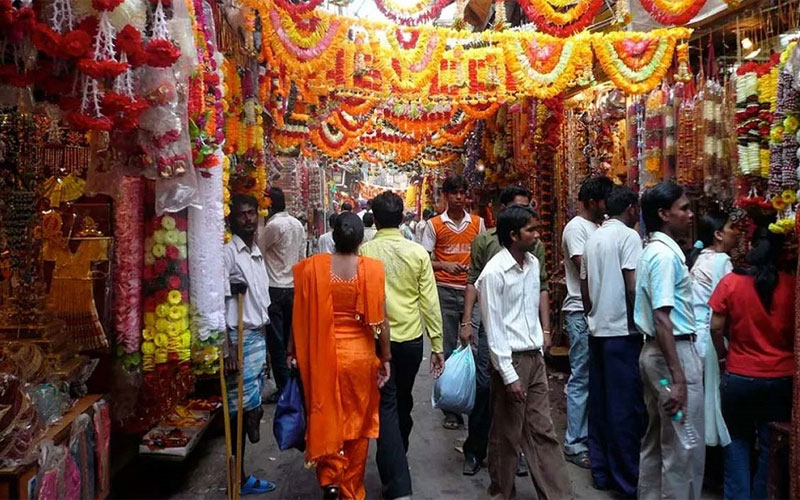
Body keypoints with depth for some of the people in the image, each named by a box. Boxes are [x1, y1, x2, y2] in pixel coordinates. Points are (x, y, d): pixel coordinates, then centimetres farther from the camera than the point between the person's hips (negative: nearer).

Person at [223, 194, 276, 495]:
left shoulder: (257, 254, 14)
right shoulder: (228, 253, -11)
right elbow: (220, 304, -16)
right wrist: (228, 348, -21)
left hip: (258, 337, 8)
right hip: (239, 338, -8)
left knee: (252, 406, 12)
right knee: (241, 409, -2)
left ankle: (242, 475, 25)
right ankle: (239, 479, 12)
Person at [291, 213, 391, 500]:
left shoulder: (312, 267, -8)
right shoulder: (372, 269, -10)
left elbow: (301, 315, -2)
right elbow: (380, 320, -7)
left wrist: (294, 351, 11)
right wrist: (386, 357, 3)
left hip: (323, 354, 0)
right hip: (360, 354, 0)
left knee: (325, 417, 20)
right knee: (358, 422, 15)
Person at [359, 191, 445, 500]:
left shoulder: (364, 252, -8)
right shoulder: (418, 252, -5)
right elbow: (430, 301, -5)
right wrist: (437, 344, 2)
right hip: (411, 339, 3)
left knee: (387, 407, 3)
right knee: (403, 402, 22)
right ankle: (397, 458, 43)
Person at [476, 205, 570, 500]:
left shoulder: (533, 263, 6)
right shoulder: (494, 273, -16)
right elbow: (494, 329, -16)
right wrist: (509, 376, -17)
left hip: (535, 357, 7)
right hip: (510, 359, -6)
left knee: (543, 430, 12)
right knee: (507, 434, 8)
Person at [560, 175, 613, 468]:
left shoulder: (597, 227, 17)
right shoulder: (576, 227, -10)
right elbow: (585, 269, -17)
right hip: (582, 312, -9)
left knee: (594, 377, 14)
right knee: (580, 379, -3)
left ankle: (589, 435, 25)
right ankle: (574, 444, 7)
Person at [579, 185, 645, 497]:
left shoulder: (592, 239, 12)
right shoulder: (628, 236, -10)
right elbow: (633, 287, -17)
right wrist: (640, 324, -8)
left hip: (597, 329, 7)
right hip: (622, 331, -7)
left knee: (599, 403, 12)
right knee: (626, 407, -1)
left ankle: (601, 471, 21)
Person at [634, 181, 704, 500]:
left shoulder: (655, 250, 13)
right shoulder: (666, 254, -17)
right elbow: (662, 318, -25)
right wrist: (679, 378, -27)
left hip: (655, 351, 10)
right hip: (675, 352, -10)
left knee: (657, 440, 18)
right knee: (685, 450, -1)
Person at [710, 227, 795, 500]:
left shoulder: (731, 281, -9)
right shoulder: (791, 284, -9)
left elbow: (716, 327, -6)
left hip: (739, 377, 0)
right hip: (782, 378, 0)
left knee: (738, 441, 18)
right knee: (772, 445, 15)